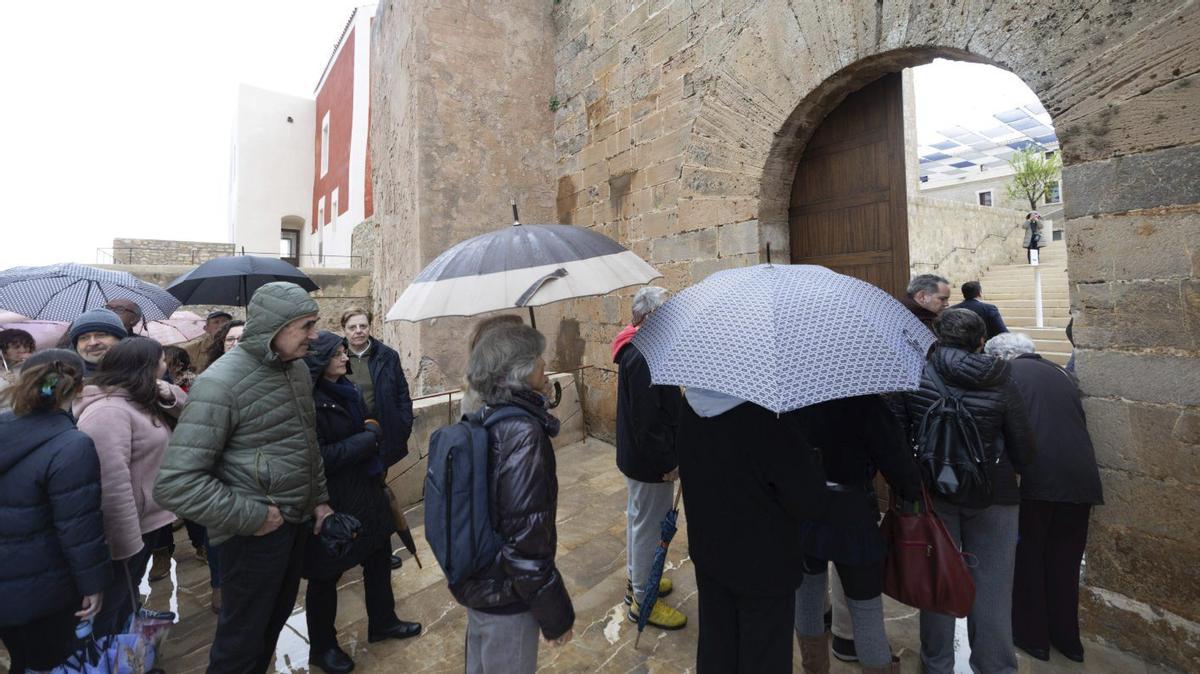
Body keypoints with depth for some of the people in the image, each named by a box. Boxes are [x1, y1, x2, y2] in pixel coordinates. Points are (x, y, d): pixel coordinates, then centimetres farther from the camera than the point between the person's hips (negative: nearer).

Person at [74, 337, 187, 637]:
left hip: (146, 522, 10)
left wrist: (169, 395, -10)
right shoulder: (108, 410, -26)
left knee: (128, 596, 27)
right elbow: (112, 484, -30)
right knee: (108, 608, 10)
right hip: (124, 532, -10)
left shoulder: (139, 402, 6)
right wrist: (126, 544, -26)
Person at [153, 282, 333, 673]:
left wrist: (320, 499, 12)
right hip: (256, 533, -7)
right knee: (242, 641, 13)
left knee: (275, 621, 25)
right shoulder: (220, 384, -22)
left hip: (299, 522, 7)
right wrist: (250, 517, -21)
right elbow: (175, 484, -24)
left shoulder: (298, 367, 3)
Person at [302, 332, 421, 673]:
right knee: (327, 573, 10)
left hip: (365, 489, 8)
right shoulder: (310, 401, -19)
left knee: (379, 555, 18)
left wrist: (373, 434, 0)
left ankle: (382, 622, 39)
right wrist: (366, 440, -19)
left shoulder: (348, 390, 6)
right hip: (332, 499, -8)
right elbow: (318, 458, -23)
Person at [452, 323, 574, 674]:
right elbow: (526, 541, -27)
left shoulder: (483, 418, -3)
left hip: (474, 579, 8)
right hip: (505, 594, -7)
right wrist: (557, 615, -17)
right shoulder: (524, 434, -28)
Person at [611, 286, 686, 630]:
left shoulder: (634, 348, 6)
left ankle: (635, 580, 44)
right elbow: (649, 419, -28)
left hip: (634, 456, 11)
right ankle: (643, 601, 24)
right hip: (650, 461, -11)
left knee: (638, 518, 24)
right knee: (649, 527, 5)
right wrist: (668, 462, -21)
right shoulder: (644, 356, -28)